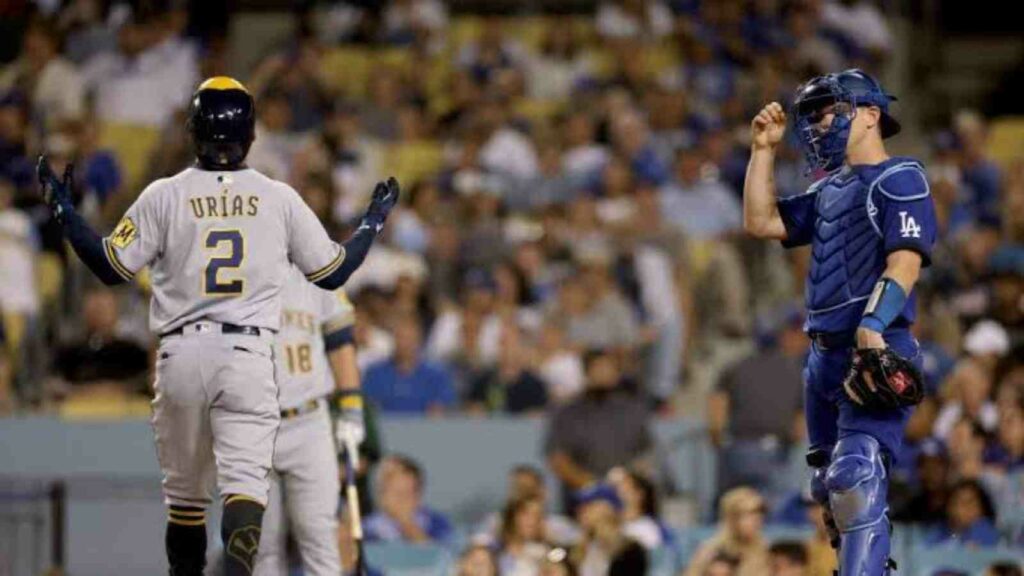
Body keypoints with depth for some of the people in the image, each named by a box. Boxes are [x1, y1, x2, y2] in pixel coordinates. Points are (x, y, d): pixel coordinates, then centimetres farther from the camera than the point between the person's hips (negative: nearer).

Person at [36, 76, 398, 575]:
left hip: (181, 355, 1)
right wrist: (374, 221, 27)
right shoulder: (280, 198, 4)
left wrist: (63, 210, 13)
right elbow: (332, 272, 11)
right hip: (249, 355, -1)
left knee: (183, 491, 14)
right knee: (245, 480, -10)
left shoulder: (164, 196, 1)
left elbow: (112, 267, 2)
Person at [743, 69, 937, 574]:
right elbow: (761, 223, 22)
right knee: (830, 487, 17)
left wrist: (873, 328, -30)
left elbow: (905, 260, -18)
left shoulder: (899, 180, -6)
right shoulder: (829, 190, 22)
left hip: (876, 350, -10)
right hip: (825, 356, 10)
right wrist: (764, 150, 16)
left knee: (856, 478, -22)